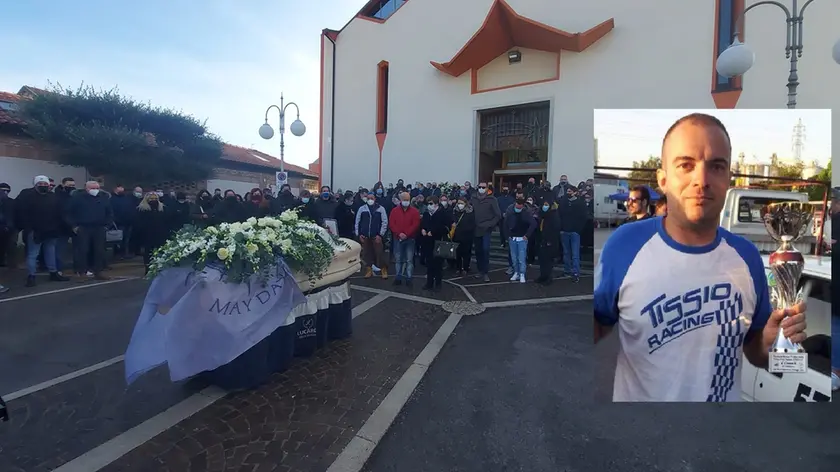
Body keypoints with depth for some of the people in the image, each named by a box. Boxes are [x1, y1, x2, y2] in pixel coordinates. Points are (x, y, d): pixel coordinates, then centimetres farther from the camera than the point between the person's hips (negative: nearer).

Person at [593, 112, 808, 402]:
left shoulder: (747, 256, -9)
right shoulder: (625, 244, -22)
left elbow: (755, 353, 4)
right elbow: (599, 324, -9)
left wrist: (770, 342, -16)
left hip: (725, 402, 3)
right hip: (638, 397, -2)